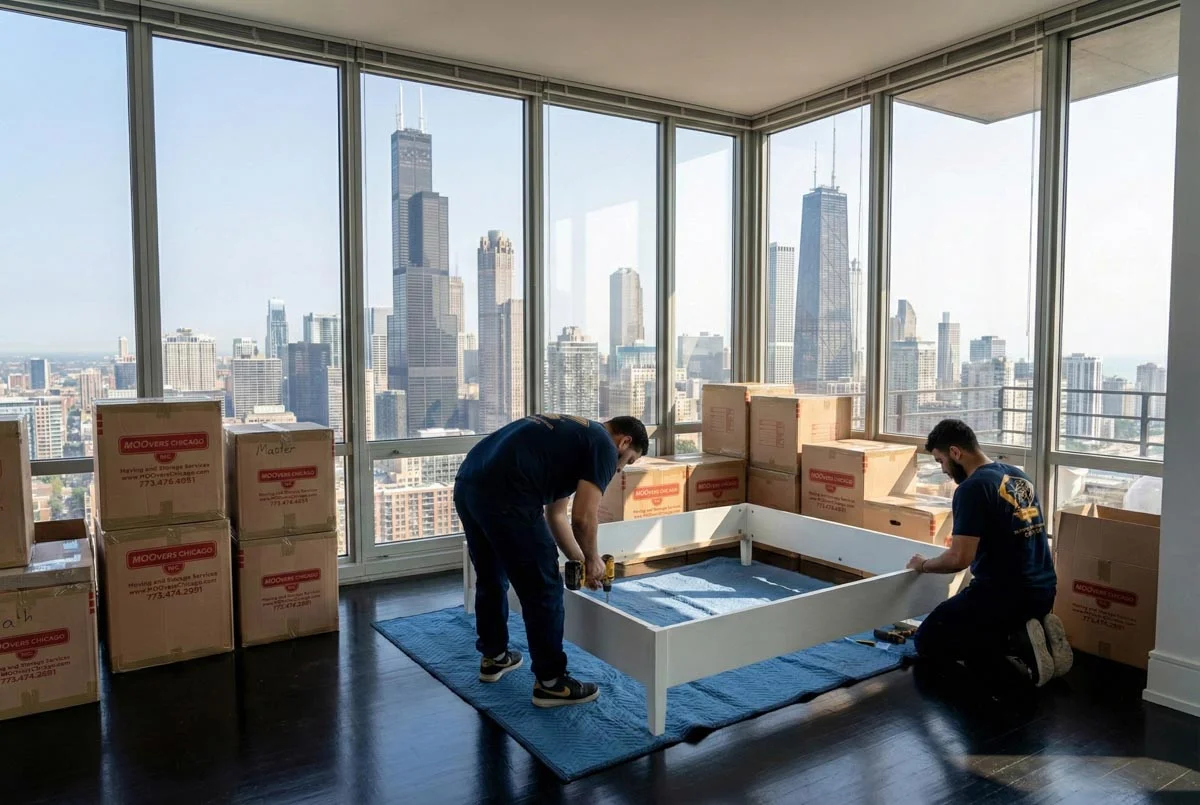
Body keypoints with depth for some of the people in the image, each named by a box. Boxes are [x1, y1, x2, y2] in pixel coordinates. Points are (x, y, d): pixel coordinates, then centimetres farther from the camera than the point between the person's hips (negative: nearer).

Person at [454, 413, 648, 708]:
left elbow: (556, 514, 32)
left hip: (466, 483, 10)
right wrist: (592, 559, 13)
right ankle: (550, 683, 17)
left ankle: (493, 657, 44)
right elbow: (583, 517, -6)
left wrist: (580, 562, 34)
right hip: (502, 495, -10)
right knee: (544, 590, 5)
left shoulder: (571, 434, 30)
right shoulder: (604, 447, 4)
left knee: (491, 580, 27)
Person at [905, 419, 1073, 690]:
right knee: (976, 632, 32)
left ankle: (1017, 644, -10)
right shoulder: (1019, 476, 10)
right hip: (1043, 591, 9)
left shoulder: (972, 488, -18)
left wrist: (923, 565, -3)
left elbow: (960, 559, -22)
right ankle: (1028, 637, 5)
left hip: (1004, 594, -9)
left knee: (928, 642, 6)